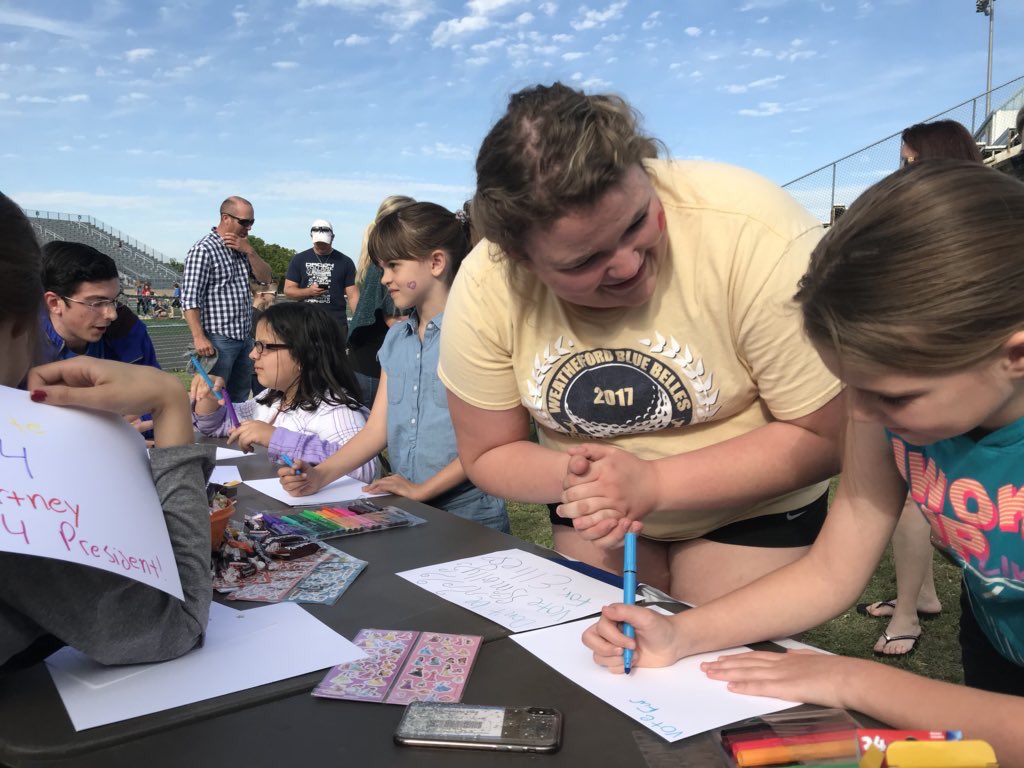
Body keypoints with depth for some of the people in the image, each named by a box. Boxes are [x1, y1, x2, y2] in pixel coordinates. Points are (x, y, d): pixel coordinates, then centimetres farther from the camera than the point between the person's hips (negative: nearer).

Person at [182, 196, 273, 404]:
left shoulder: (242, 248, 14)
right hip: (218, 340, -8)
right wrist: (199, 337, -23)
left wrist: (249, 251, -5)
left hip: (244, 338, 8)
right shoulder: (204, 250, -11)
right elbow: (189, 298, -16)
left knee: (240, 399, 15)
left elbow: (266, 278, 10)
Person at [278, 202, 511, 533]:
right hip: (405, 512, 6)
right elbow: (377, 429, 7)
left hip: (467, 513, -6)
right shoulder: (396, 338, 10)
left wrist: (423, 489, -15)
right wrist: (320, 476, -6)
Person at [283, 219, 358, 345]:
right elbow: (288, 290, 7)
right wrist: (309, 291, -12)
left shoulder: (344, 262, 7)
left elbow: (353, 295, 2)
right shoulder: (299, 260, 9)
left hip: (337, 322, -1)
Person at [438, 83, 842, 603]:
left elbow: (828, 436, -23)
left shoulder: (755, 234, -32)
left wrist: (653, 482, -32)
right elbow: (488, 456, -8)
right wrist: (576, 480, -28)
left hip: (752, 509, -2)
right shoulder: (485, 287, -21)